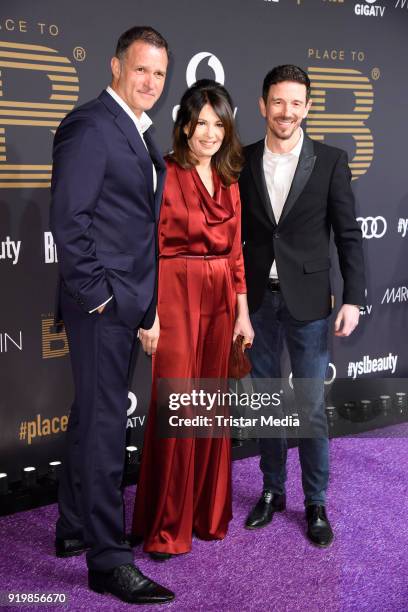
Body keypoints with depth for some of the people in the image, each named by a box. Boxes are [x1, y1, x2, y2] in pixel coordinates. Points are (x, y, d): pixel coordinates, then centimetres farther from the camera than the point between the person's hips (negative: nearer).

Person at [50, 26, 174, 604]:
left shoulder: (139, 133, 17)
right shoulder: (89, 126, -12)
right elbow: (68, 217, -18)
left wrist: (143, 300, 16)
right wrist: (95, 291, -17)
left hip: (124, 303, 10)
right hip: (100, 302, -10)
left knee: (92, 415, 17)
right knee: (104, 423, -5)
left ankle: (75, 530, 31)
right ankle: (108, 559, 5)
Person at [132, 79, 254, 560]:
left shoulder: (229, 181, 12)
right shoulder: (165, 176, -6)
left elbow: (235, 250, 14)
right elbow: (149, 250, -9)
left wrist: (243, 313, 10)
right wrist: (150, 315, -14)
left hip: (221, 301, 6)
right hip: (176, 298, -6)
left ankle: (208, 513, 26)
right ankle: (166, 528, 11)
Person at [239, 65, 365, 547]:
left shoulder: (330, 161, -3)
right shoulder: (243, 162, 3)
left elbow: (348, 234, -2)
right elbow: (235, 232, 7)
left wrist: (353, 299, -8)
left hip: (307, 302, -2)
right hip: (258, 301, 2)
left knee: (311, 408, 3)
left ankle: (316, 503, 19)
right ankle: (273, 490, 29)